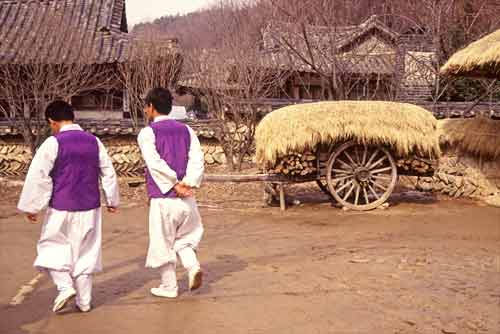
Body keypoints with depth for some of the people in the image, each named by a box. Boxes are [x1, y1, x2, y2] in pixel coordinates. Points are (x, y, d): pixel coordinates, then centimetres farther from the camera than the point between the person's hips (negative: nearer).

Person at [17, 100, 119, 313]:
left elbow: (38, 176, -12)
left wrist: (31, 207, -3)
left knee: (53, 247, 14)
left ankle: (65, 286, -3)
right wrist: (112, 200, 24)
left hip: (61, 209, -4)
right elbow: (109, 173, 11)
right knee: (86, 252, 13)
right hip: (90, 208, 4)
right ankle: (84, 300, 17)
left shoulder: (53, 143, -10)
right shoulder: (94, 142, 5)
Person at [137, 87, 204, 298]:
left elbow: (155, 163, -18)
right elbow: (197, 159, -3)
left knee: (163, 242, 9)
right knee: (184, 237, 21)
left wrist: (175, 184, -15)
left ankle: (169, 287, 16)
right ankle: (193, 266, -2)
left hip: (162, 198, -4)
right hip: (186, 198, 5)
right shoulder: (186, 130, 8)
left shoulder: (148, 133, -6)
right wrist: (188, 183, -12)